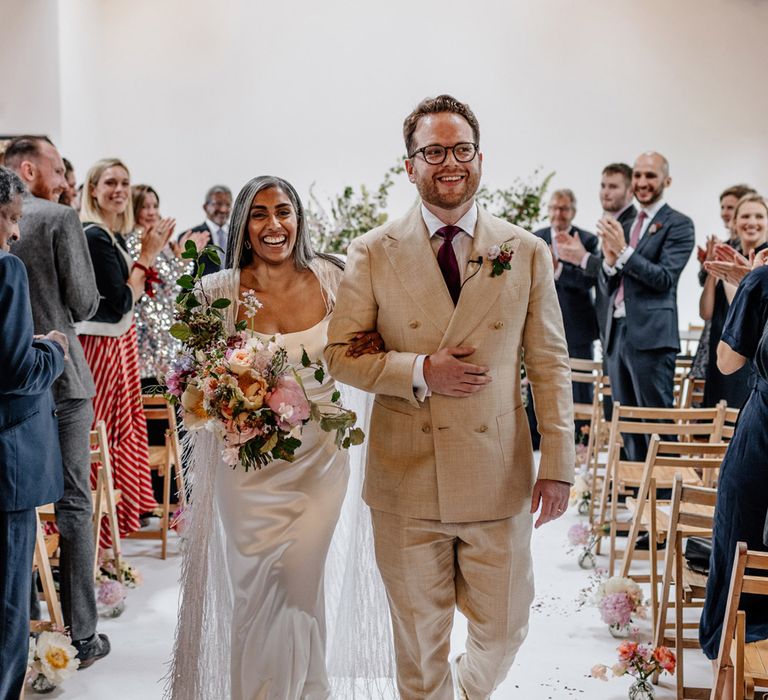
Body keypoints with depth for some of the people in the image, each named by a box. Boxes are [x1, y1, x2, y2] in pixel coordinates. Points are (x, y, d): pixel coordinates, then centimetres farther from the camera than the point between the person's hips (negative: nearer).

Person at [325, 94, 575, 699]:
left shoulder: (527, 252, 1)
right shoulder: (374, 252, -1)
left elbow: (550, 364, 2)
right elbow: (340, 353, 0)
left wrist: (558, 466, -2)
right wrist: (419, 371, -15)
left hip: (499, 479, 1)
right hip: (406, 479, -1)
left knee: (504, 633, 12)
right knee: (419, 643, 11)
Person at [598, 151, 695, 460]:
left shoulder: (678, 224, -2)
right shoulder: (625, 226, 18)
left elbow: (665, 278, -13)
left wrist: (623, 251, -15)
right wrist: (610, 258, -4)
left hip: (651, 335, -7)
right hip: (617, 333, 7)